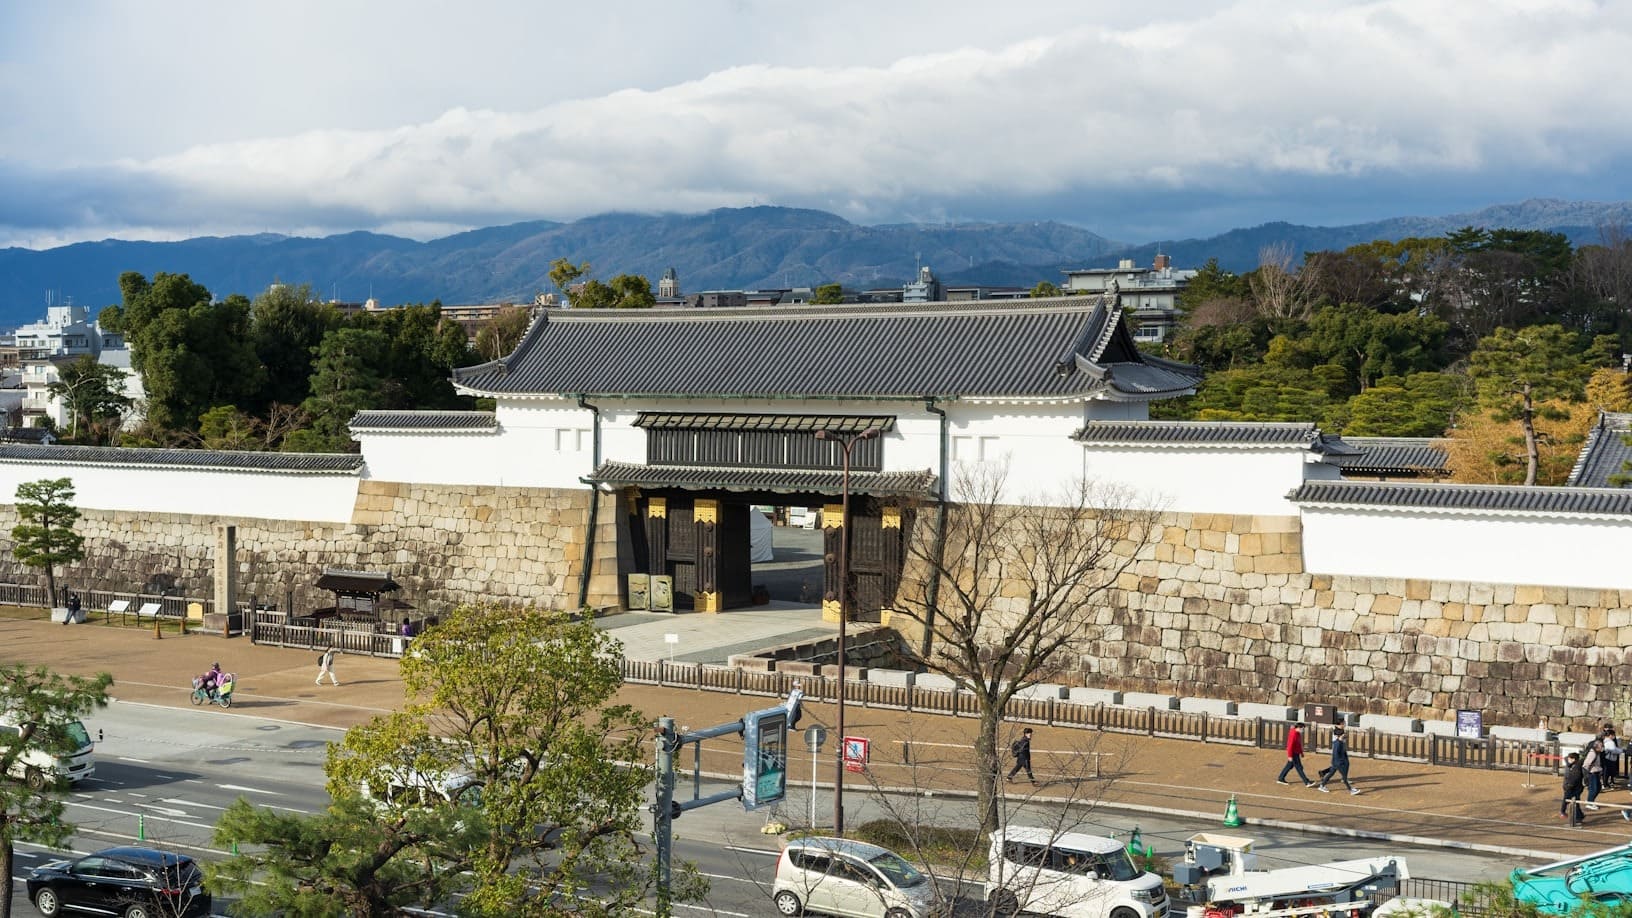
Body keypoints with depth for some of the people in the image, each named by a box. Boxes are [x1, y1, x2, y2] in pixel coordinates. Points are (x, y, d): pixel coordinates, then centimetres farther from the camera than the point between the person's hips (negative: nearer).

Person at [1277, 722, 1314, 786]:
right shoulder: (1293, 734, -22)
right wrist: (1290, 756, -24)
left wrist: (1301, 752, 24)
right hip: (1293, 754, -10)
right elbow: (1290, 745, -23)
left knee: (1289, 766, 17)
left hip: (1296, 753, 10)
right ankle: (1307, 782, -4)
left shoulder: (1298, 734, 10)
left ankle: (1280, 779, 27)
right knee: (1299, 768, -6)